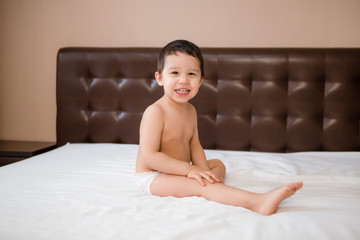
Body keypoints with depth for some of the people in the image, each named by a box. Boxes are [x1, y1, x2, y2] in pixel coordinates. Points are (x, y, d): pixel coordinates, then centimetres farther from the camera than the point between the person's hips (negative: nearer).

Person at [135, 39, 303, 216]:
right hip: (151, 177, -10)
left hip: (178, 172, 10)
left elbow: (194, 145, 9)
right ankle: (258, 202, -41)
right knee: (201, 185, -28)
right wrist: (189, 169, -26)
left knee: (218, 164, 16)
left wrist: (203, 171, -10)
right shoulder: (155, 112, -22)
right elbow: (149, 156, -26)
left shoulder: (190, 110, 6)